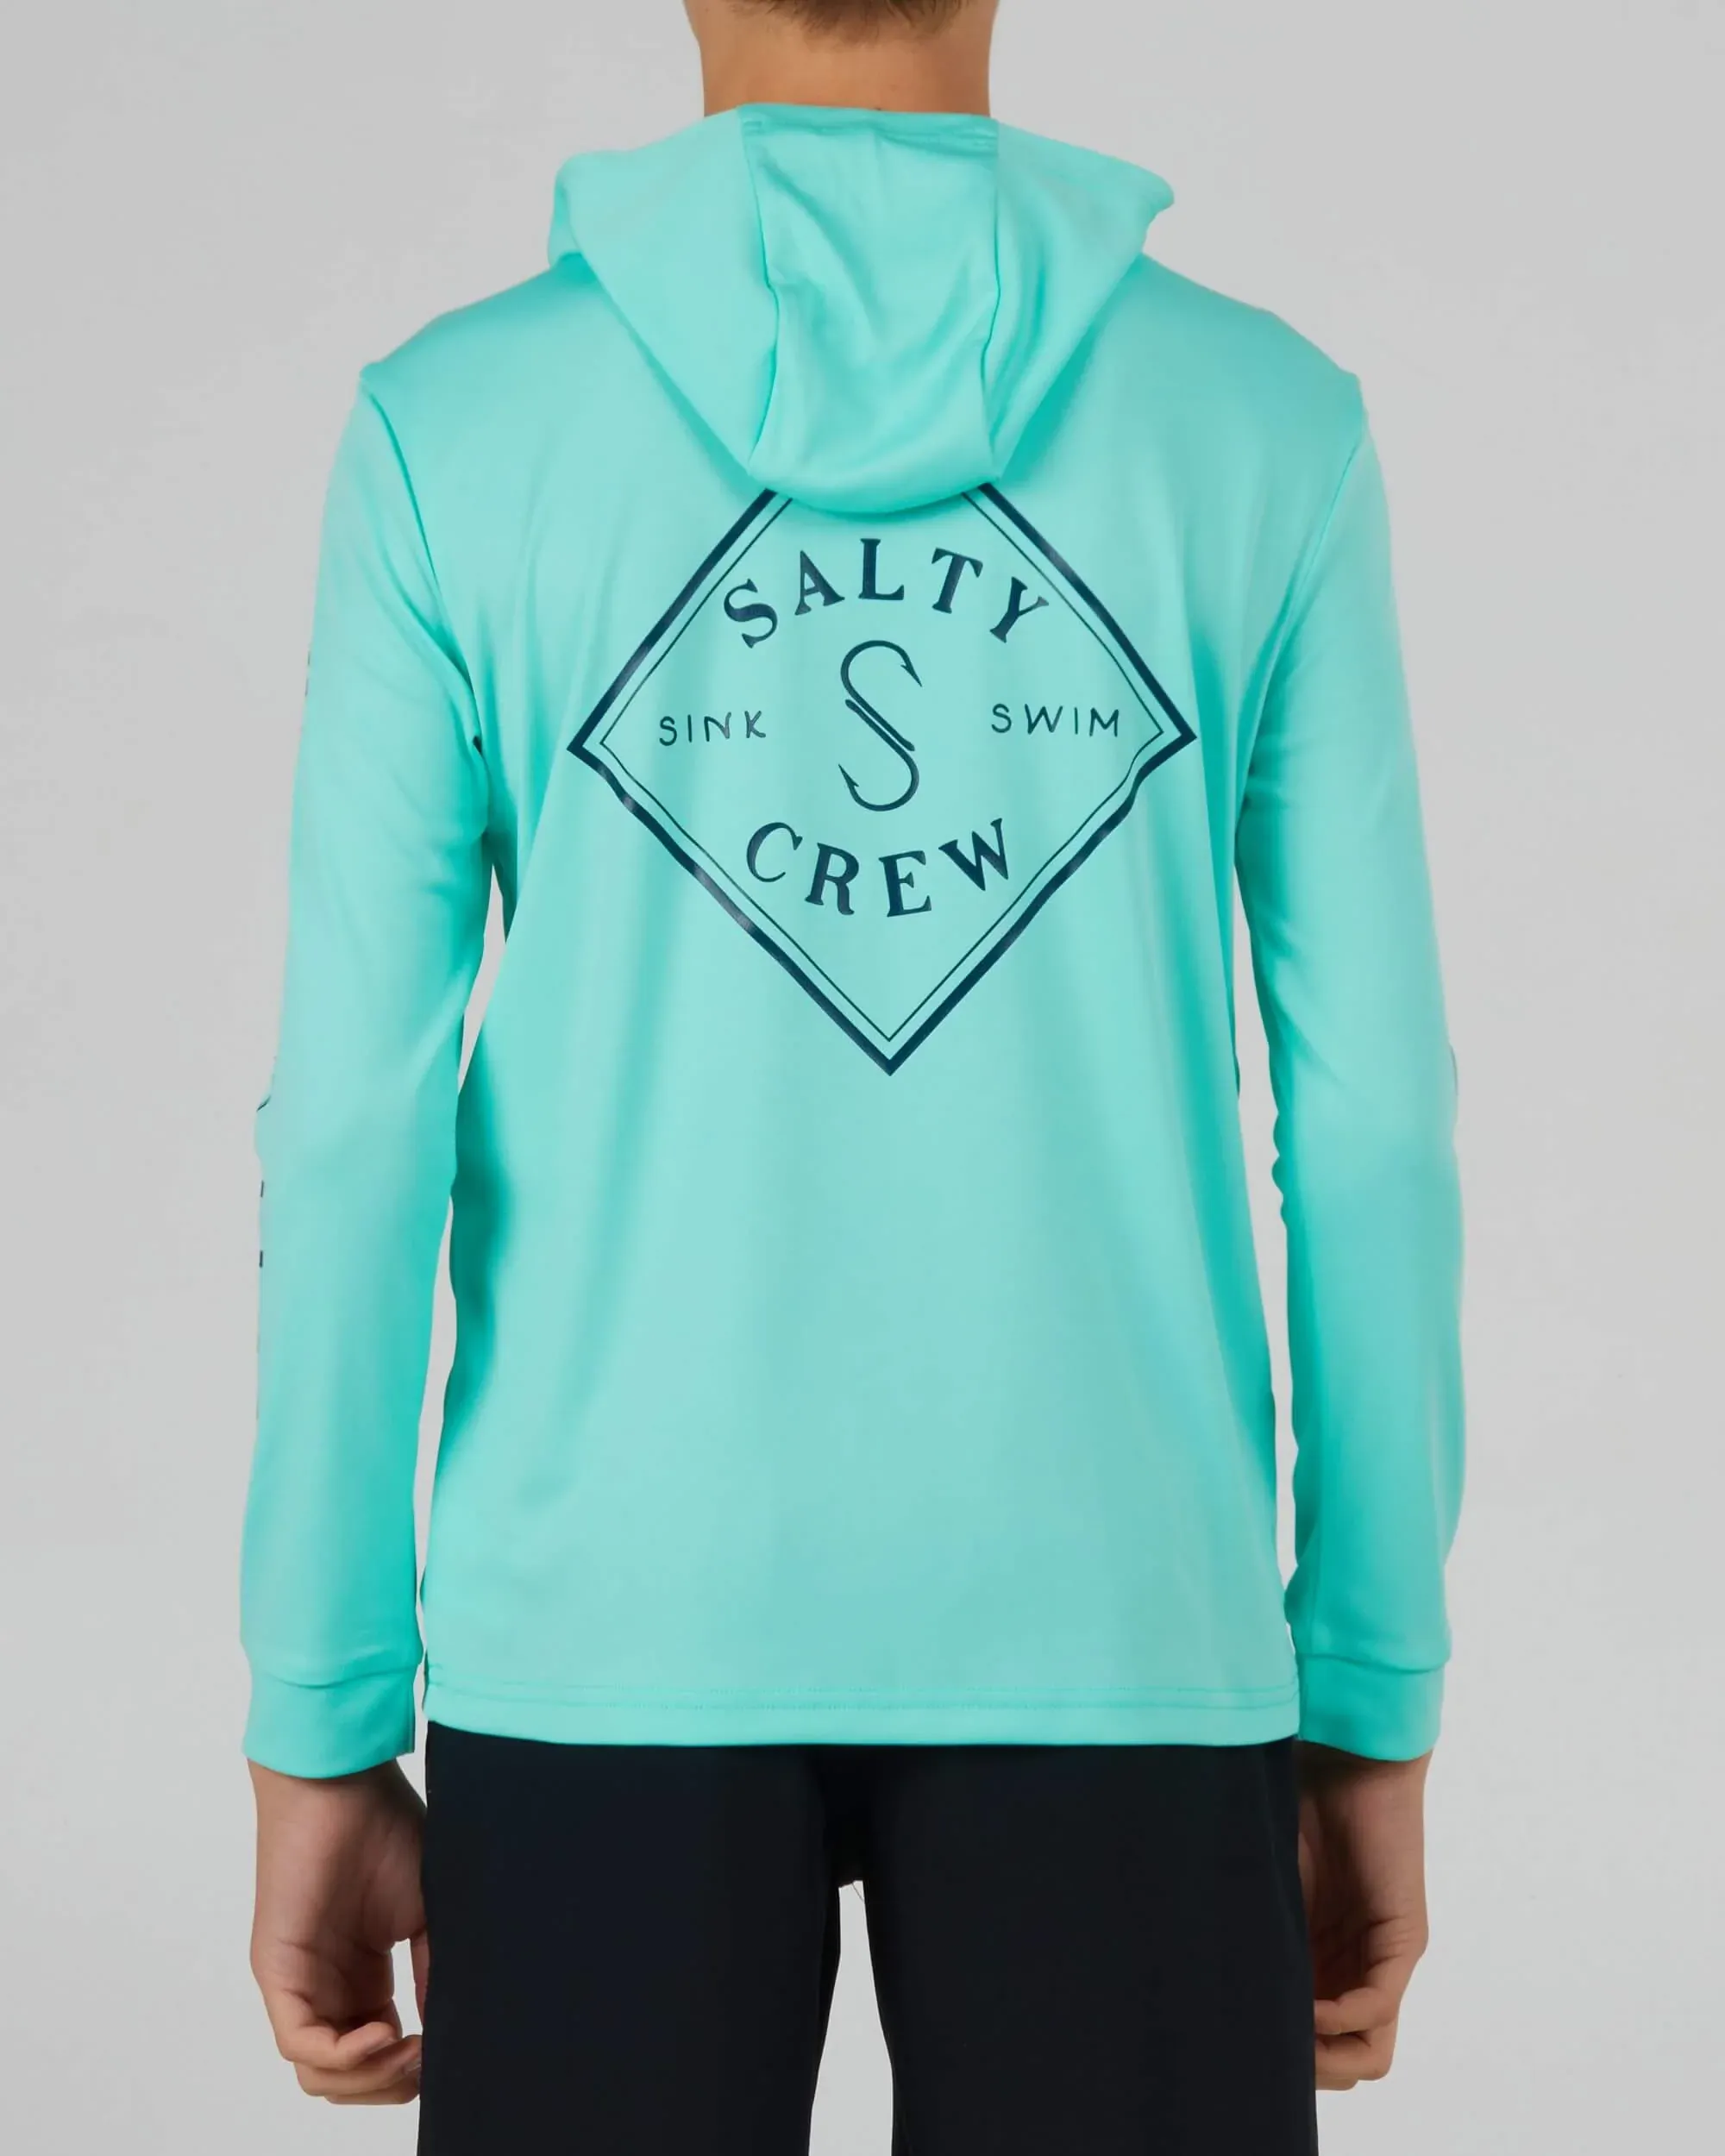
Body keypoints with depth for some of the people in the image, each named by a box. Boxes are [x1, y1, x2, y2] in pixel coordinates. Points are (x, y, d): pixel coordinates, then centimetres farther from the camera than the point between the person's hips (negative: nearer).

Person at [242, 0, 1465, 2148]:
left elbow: (354, 1122, -5)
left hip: (613, 1624, 0)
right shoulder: (1267, 422, 0)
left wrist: (321, 1732, 4)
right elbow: (1369, 1112, -1)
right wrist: (1374, 1714, 8)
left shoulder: (450, 425, -3)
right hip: (1117, 1627, 1)